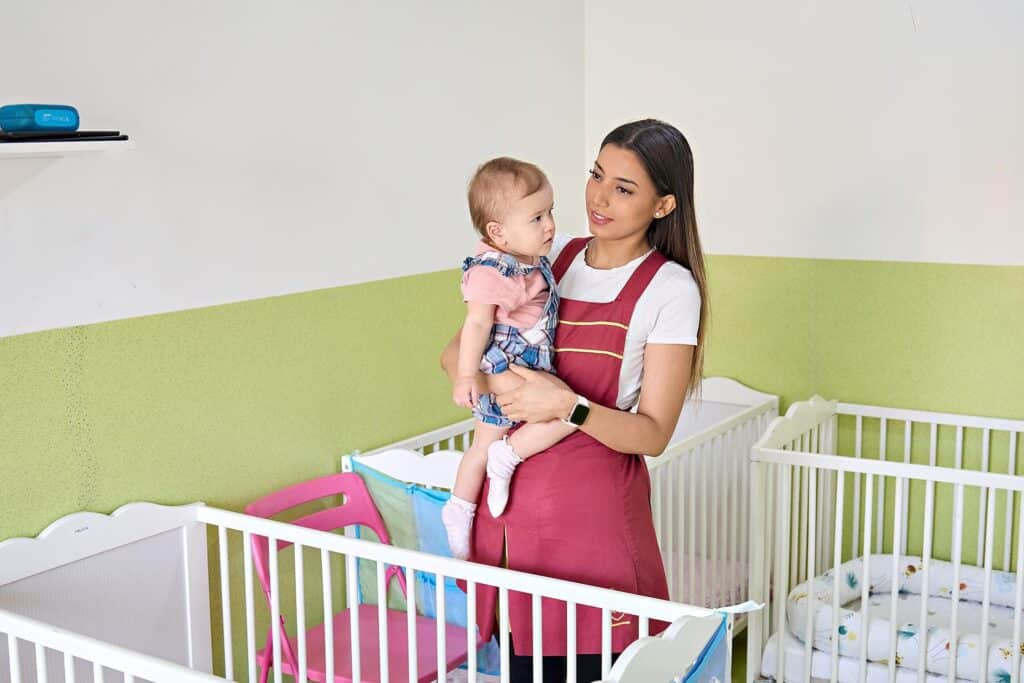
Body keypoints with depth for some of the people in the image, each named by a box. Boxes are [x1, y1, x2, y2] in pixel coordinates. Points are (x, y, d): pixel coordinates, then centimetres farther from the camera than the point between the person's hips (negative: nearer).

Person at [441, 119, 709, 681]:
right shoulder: (550, 258, 7)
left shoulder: (670, 289, -7)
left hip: (592, 505, -4)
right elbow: (455, 350, 7)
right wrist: (487, 382, -15)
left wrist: (568, 405, -25)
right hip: (511, 495, 4)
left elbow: (654, 434, -10)